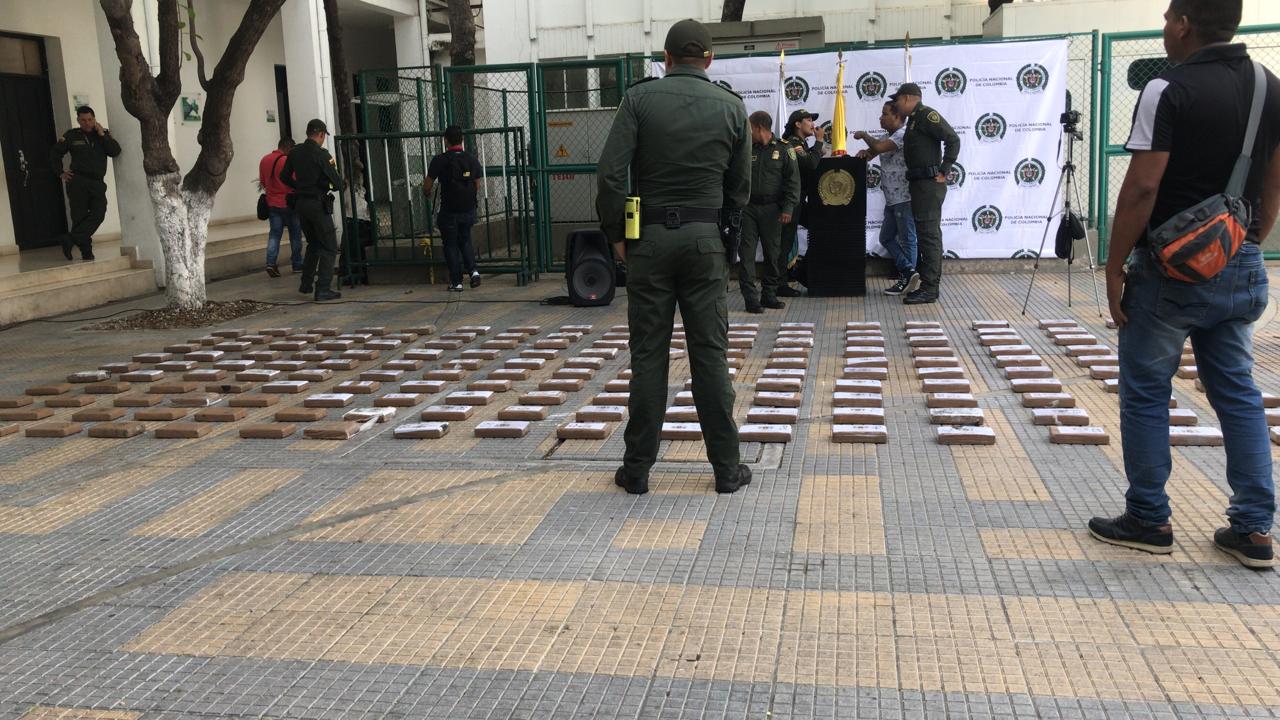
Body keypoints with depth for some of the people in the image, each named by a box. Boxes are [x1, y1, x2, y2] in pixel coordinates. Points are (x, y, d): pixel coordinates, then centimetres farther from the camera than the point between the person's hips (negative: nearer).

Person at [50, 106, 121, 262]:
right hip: (77, 182, -1)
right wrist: (61, 172, 7)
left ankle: (71, 239, -15)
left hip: (97, 182, 2)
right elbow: (55, 153, 15)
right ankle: (86, 252, -1)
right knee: (80, 216, -3)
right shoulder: (71, 136, 5)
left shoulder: (104, 134, 10)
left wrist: (102, 135, -9)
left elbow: (115, 152, -5)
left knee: (98, 214, -16)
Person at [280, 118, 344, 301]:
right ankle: (322, 289, -7)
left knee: (313, 244, 23)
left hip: (300, 203, 7)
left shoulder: (294, 152, 6)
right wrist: (343, 184, 7)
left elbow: (284, 177, 14)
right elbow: (336, 183, -15)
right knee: (329, 247, 0)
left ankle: (306, 284, 24)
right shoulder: (321, 154, -14)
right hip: (318, 204, -7)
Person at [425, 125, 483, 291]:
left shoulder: (440, 160, -11)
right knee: (465, 241, 22)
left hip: (449, 211, -4)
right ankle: (473, 270, 2)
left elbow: (427, 187, -6)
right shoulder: (472, 159, 1)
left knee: (451, 246, 8)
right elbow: (477, 187, 6)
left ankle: (456, 282, 9)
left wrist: (427, 193, 17)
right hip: (469, 210, 4)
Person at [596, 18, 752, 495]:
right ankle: (726, 468, 11)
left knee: (648, 354, 5)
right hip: (706, 239, 1)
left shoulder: (639, 99, -3)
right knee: (710, 354, 5)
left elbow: (610, 174, -10)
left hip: (650, 237, -1)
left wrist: (616, 234, 0)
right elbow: (740, 187, 6)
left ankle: (637, 469, 10)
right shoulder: (731, 106, 3)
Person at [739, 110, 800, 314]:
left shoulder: (783, 150, 2)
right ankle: (751, 298, -4)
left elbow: (793, 180, -1)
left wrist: (788, 208, -10)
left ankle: (769, 295, 16)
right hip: (748, 207, 1)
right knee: (747, 253, -5)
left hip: (771, 209, -1)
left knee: (773, 253, 5)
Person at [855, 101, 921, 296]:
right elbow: (874, 150, 18)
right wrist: (865, 152, -6)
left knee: (907, 240, -2)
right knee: (886, 238, 10)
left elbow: (878, 147, -26)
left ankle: (907, 279, 2)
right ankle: (909, 272, 4)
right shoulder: (888, 137, 17)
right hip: (892, 199, 10)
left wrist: (864, 135, -8)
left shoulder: (904, 134, -14)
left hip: (905, 198, -10)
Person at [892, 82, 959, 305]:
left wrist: (943, 172, -17)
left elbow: (953, 139, -18)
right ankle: (929, 285, 18)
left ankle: (929, 289, -9)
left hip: (929, 184, -10)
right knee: (926, 235, 12)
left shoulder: (926, 115, -11)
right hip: (920, 184, 10)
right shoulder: (913, 119, 19)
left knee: (929, 234, -9)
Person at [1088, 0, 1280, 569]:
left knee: (1145, 394, 6)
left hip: (1171, 268, -7)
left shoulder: (1170, 90, -14)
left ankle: (1147, 520, 14)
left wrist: (1115, 266, -11)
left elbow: (1141, 189, -18)